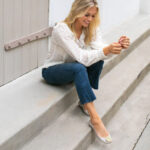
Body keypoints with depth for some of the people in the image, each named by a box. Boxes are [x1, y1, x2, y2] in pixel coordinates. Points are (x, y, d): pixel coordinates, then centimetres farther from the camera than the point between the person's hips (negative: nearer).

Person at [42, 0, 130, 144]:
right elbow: (81, 57, -34)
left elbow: (99, 49, -21)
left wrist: (117, 46, -42)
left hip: (74, 69, 6)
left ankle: (84, 101, -9)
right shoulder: (61, 29, -26)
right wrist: (106, 50, -48)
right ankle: (95, 119, -39)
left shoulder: (90, 28, -6)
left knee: (98, 60, -22)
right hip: (52, 71, -6)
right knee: (79, 68, -37)